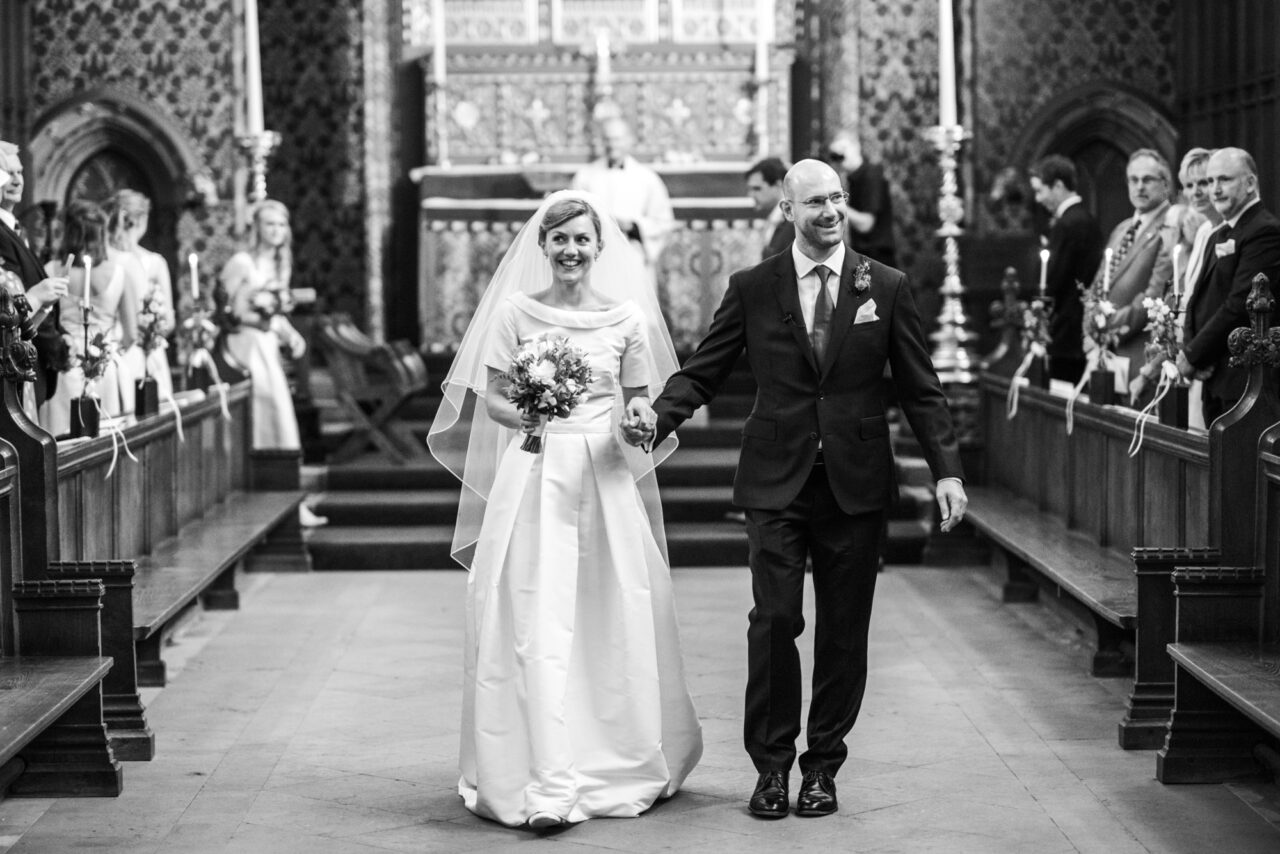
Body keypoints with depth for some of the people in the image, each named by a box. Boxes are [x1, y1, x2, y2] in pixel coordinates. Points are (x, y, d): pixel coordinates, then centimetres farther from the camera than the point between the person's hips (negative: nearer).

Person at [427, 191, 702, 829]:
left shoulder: (627, 318, 5)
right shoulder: (515, 313, 1)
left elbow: (639, 402, 12)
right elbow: (491, 399, 4)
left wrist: (641, 417, -10)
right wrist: (523, 414, -17)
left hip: (605, 483, 2)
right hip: (532, 481, -1)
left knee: (611, 624, 5)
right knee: (535, 624, -8)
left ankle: (620, 763, 22)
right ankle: (546, 782, -9)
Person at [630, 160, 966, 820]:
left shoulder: (886, 287, 5)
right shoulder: (752, 289, 3)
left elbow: (920, 388, 6)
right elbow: (702, 371, 4)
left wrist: (946, 469, -1)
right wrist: (656, 418, -14)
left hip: (855, 485, 1)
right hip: (776, 484, -1)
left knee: (843, 632, 5)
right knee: (774, 621, -6)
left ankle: (823, 765, 17)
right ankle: (771, 766, 6)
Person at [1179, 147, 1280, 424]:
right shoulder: (1222, 234, 19)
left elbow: (1240, 305, -18)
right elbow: (1199, 300, 17)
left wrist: (1193, 356, -12)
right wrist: (1189, 350, -2)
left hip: (1244, 381, -9)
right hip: (1215, 380, 9)